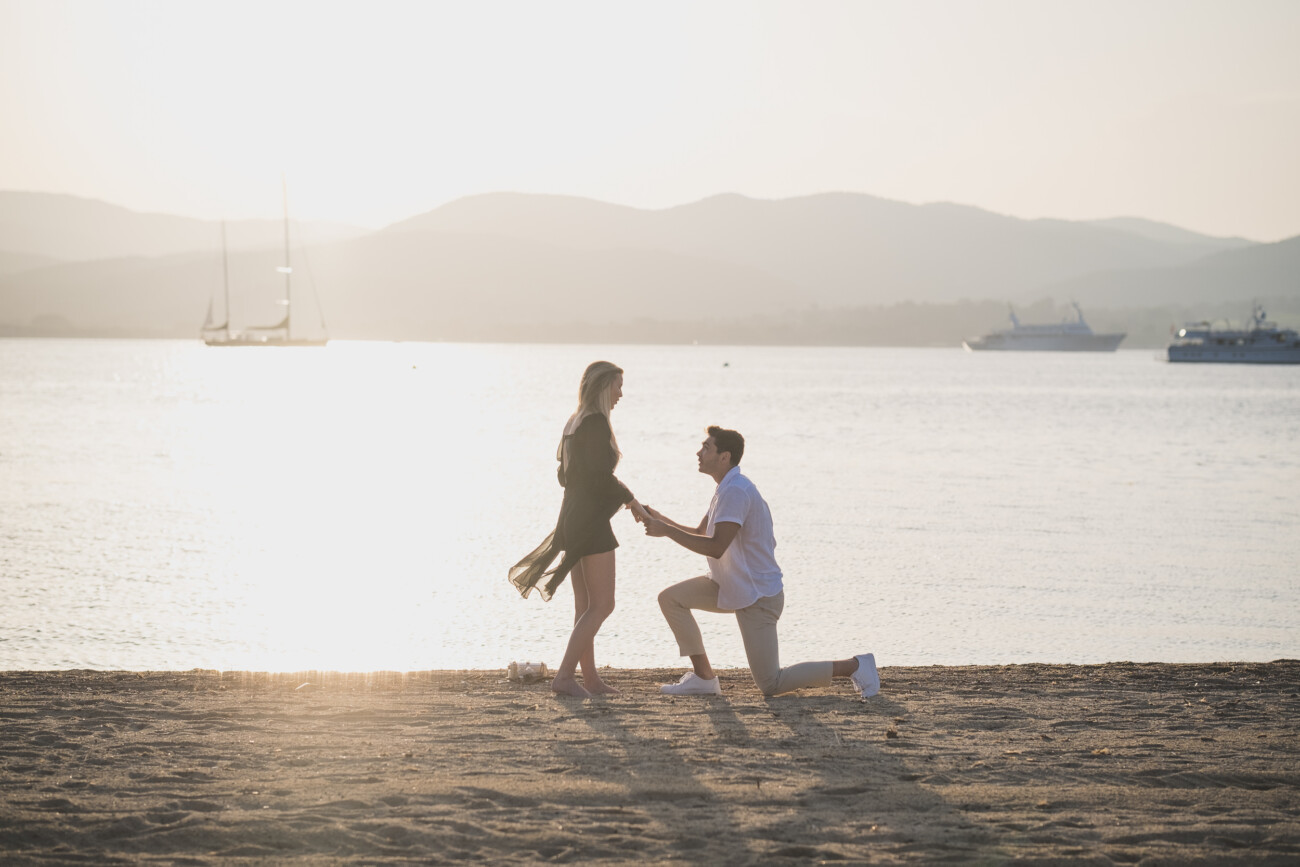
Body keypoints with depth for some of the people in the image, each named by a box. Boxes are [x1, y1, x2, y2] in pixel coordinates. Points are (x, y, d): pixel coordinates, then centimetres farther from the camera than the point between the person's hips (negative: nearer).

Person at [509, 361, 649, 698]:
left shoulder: (574, 423, 14)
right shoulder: (596, 423, -14)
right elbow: (600, 475, -22)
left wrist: (616, 494, 22)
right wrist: (630, 499, -8)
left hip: (571, 518, 10)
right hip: (591, 521, -10)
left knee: (585, 605, 11)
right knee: (602, 605, -7)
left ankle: (591, 679, 13)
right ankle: (565, 674, -13)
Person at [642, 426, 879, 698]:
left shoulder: (735, 491, -23)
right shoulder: (728, 488, 9)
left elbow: (715, 547, -30)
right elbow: (699, 534, 18)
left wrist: (666, 531, -24)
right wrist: (660, 520, 6)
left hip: (758, 596, -10)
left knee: (771, 685, -7)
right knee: (671, 598, 1)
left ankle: (853, 666, 1)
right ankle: (703, 677, 5)